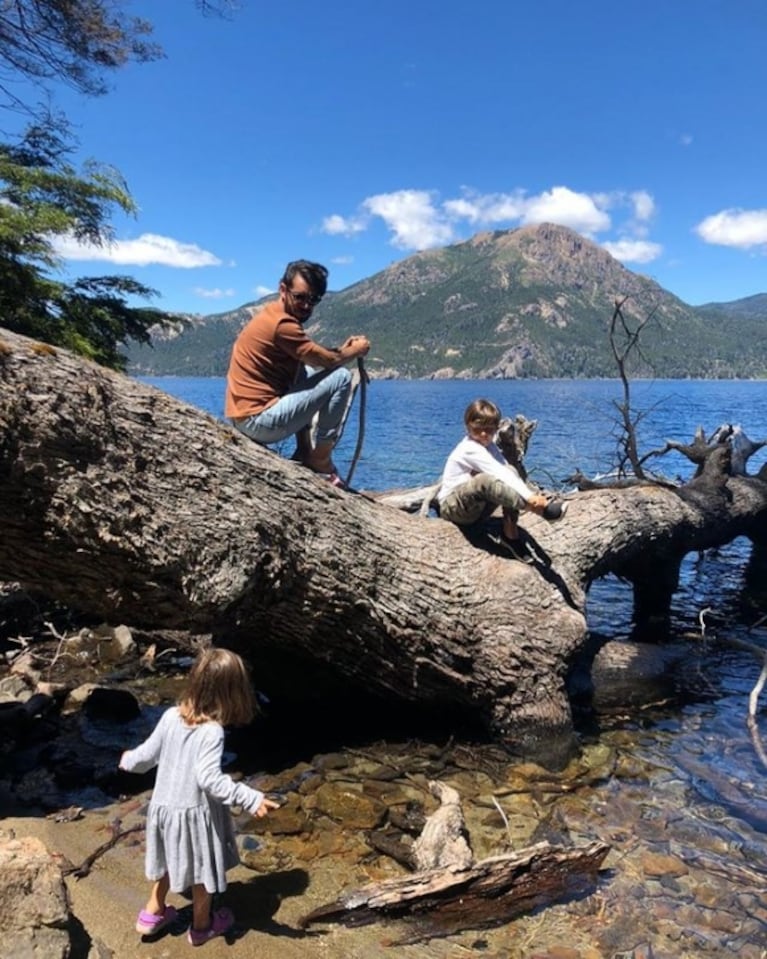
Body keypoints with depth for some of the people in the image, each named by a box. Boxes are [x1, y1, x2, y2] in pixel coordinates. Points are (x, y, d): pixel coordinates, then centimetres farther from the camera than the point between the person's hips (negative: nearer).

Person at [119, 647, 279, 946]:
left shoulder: (171, 716, -11)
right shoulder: (212, 731, -28)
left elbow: (148, 755, -2)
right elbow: (209, 778, -34)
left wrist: (128, 761, 20)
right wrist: (251, 799, -35)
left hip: (164, 806, 5)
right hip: (195, 813, -5)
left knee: (170, 860, 30)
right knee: (202, 871, 19)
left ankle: (152, 913, 46)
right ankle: (201, 926, 39)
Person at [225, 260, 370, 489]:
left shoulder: (273, 315, 13)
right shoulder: (281, 323, -18)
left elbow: (316, 357, 17)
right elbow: (328, 361, -13)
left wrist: (342, 349, 3)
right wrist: (357, 350, 5)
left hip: (247, 415, 10)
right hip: (260, 421, -10)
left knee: (307, 370, 28)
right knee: (341, 377, -9)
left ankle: (304, 452, 21)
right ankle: (320, 461, 2)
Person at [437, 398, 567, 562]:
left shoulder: (489, 446, 7)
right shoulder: (471, 449, -21)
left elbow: (507, 471, -6)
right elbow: (501, 474, -31)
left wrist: (529, 495, -23)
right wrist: (530, 497, -38)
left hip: (475, 507, 9)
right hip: (452, 507, -9)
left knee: (510, 472, -11)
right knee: (485, 481, -37)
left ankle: (510, 534, -12)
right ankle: (541, 506, -35)